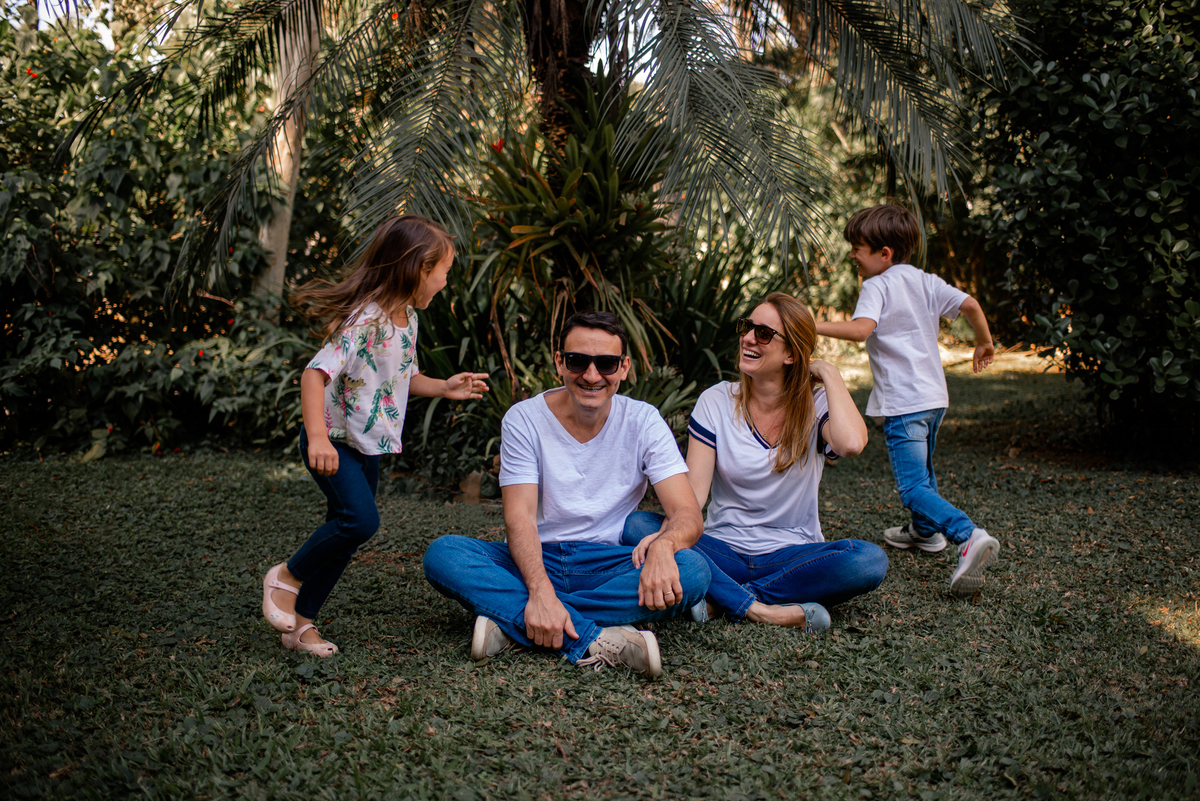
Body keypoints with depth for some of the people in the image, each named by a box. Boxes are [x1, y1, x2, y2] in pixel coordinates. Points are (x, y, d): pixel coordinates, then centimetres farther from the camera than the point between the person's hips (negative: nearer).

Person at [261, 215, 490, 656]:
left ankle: (301, 622, 22)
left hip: (369, 446, 9)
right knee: (360, 519, -23)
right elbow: (316, 373, -28)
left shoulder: (407, 318, 6)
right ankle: (287, 575, 2)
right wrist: (317, 436, -38)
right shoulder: (364, 320, -23)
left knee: (344, 534, 10)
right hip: (334, 442, -9)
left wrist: (444, 387, 6)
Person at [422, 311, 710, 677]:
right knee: (442, 553, -27)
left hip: (608, 564, 1)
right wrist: (540, 589, -34)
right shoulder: (523, 420, -4)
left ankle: (510, 623, -29)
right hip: (537, 560, 0)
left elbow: (688, 515, -11)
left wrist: (663, 545, -37)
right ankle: (594, 641, -37)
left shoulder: (643, 421, -2)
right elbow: (519, 517, -14)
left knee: (693, 570, -30)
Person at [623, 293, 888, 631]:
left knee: (870, 560, -31)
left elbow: (851, 443, -27)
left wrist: (829, 373, -12)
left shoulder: (816, 404, -3)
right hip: (722, 550, 1)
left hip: (792, 556, -1)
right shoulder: (716, 401, 0)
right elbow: (694, 488, -9)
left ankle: (722, 599, -24)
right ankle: (760, 610, -29)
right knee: (635, 526, -24)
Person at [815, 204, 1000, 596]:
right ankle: (926, 530, 47)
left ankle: (969, 535, -32)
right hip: (935, 395, 9)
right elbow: (969, 304, 5)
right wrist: (984, 343, 20)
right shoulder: (926, 282, 10)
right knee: (922, 469, 29)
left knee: (913, 487, -14)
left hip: (903, 403, -9)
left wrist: (813, 326, -24)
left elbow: (860, 328, -27)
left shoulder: (877, 286, -11)